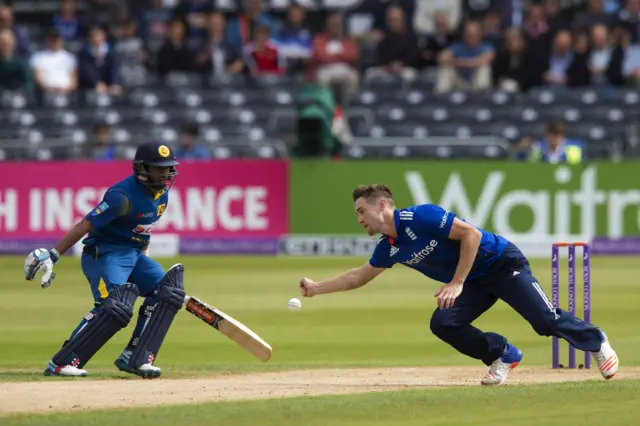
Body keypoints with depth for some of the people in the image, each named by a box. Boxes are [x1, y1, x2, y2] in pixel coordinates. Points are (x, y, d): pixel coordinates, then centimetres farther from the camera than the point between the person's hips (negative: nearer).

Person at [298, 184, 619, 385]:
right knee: (443, 323, -12)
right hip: (476, 284, 7)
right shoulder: (388, 248, 2)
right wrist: (316, 288, 12)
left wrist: (457, 283, -26)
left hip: (502, 263, -7)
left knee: (546, 321, -11)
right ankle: (503, 356, 7)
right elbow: (359, 277, 18)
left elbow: (470, 234, -26)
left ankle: (596, 342, 17)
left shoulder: (419, 217, -24)